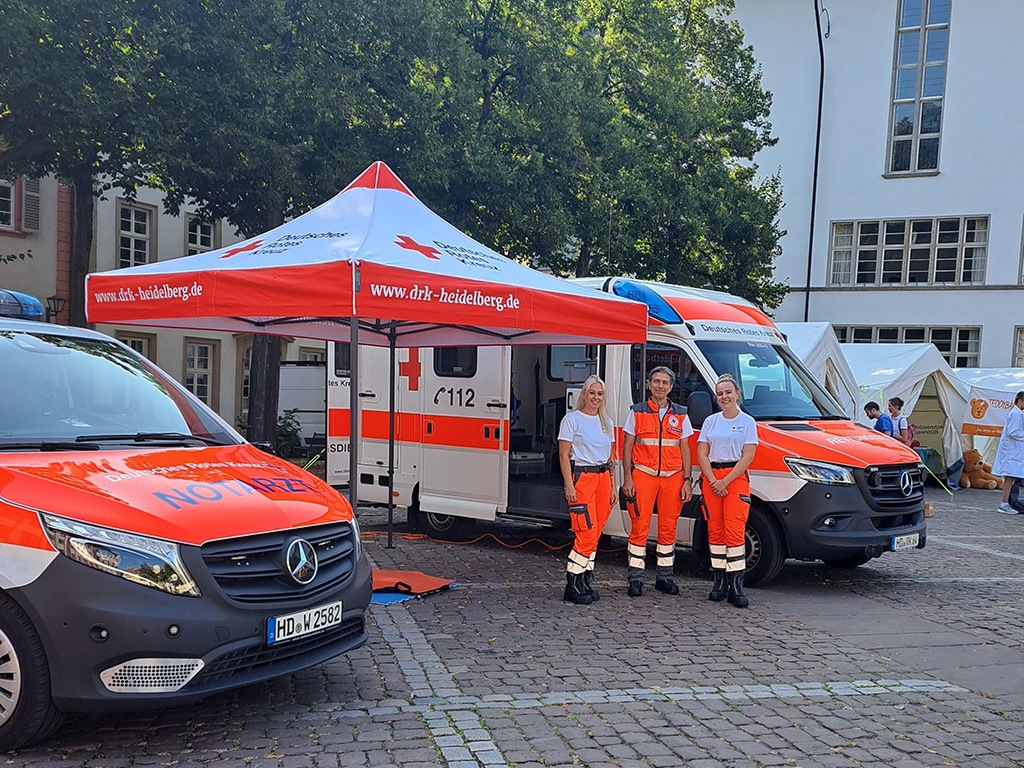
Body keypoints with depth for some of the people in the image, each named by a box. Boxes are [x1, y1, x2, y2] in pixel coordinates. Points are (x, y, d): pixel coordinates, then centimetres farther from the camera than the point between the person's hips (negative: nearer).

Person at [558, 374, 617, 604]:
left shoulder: (606, 423, 16)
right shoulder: (572, 419, -2)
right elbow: (563, 456, -6)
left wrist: (612, 487, 15)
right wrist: (569, 486, -13)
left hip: (603, 478, 6)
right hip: (581, 477, -6)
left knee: (595, 534, 5)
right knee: (587, 534, -12)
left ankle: (586, 581, 14)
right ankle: (572, 584, -4)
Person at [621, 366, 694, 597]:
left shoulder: (680, 415, 11)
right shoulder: (636, 412, 5)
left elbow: (684, 450, 12)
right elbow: (627, 447, 5)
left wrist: (687, 480, 4)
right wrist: (627, 479, -4)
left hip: (672, 477, 2)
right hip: (643, 475, -2)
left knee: (668, 528, 6)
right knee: (639, 526, -6)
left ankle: (664, 577, 17)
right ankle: (635, 580, 1)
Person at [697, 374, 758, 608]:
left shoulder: (747, 422, 3)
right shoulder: (710, 421, 13)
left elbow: (747, 457, -5)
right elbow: (701, 454, 7)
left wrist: (725, 481, -12)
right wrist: (713, 481, -7)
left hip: (736, 478, -3)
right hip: (710, 478, 3)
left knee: (734, 531, -11)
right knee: (715, 531, 3)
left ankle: (736, 584, -9)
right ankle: (719, 580, 10)